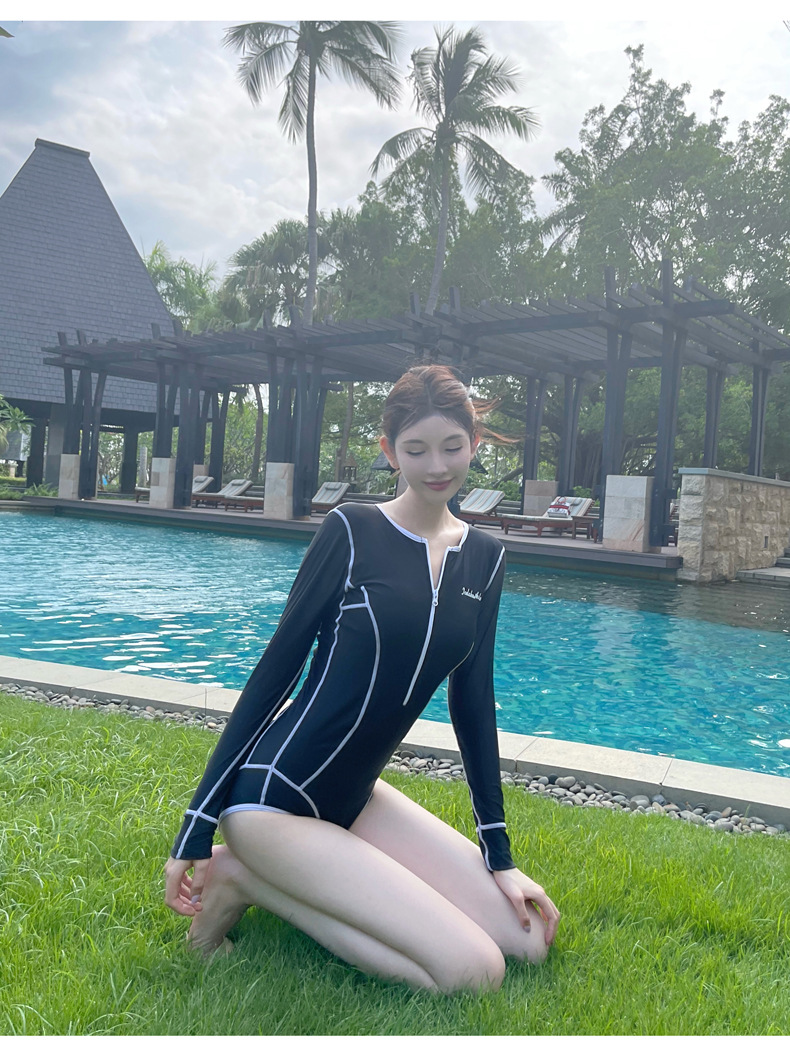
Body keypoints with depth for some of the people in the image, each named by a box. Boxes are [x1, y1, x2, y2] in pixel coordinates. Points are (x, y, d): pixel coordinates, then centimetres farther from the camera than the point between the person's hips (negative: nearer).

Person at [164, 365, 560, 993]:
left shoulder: (484, 557, 5)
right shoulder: (352, 531, -11)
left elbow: (472, 700, 8)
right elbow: (277, 669, -10)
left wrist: (500, 857, 7)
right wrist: (197, 831, -8)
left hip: (355, 795, 7)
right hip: (276, 795, -7)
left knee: (530, 938, 0)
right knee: (475, 971, -14)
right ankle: (245, 875, -1)